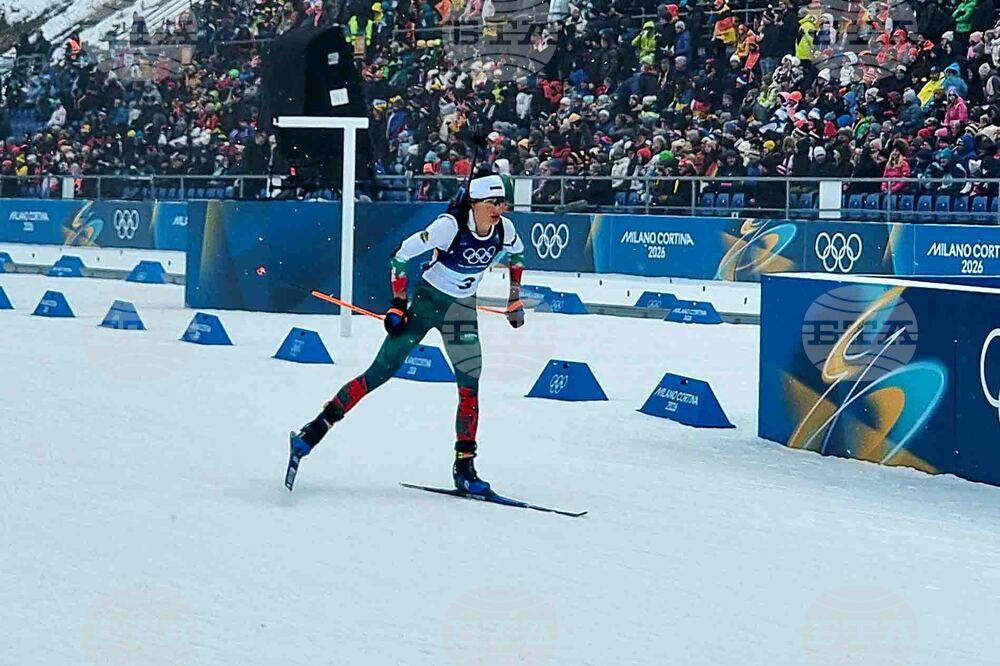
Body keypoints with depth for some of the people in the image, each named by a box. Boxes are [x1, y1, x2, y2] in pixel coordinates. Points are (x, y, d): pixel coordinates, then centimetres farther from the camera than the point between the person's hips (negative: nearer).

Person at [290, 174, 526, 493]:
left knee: (470, 386, -4)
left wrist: (514, 299, 15)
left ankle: (464, 467, 4)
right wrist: (398, 304, -16)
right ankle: (318, 426, -1)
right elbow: (402, 253, -18)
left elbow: (516, 254, 15)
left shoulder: (505, 230, -10)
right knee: (382, 370, -8)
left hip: (462, 310, 4)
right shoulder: (450, 226, -25)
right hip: (427, 299, -4)